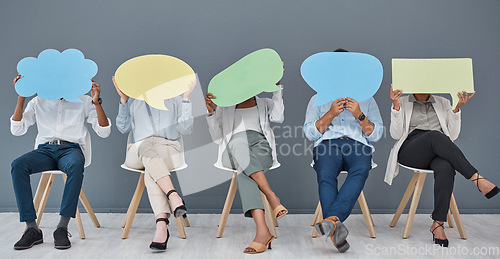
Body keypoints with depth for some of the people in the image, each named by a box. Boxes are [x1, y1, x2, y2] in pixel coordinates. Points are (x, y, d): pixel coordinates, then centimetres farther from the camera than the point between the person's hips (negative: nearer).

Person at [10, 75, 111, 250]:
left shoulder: (83, 102, 14)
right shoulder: (38, 102, 19)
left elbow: (104, 132, 3)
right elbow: (17, 130, 8)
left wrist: (96, 102, -10)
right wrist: (21, 98, 0)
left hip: (71, 149, -2)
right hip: (45, 149, 2)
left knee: (76, 165, -39)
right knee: (17, 165, -30)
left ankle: (62, 228, -36)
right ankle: (32, 229, -28)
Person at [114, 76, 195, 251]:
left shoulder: (175, 100, 23)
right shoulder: (133, 102, 29)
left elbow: (186, 129, 7)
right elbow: (123, 128, 15)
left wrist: (186, 98, 1)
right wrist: (123, 99, 9)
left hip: (169, 149, 0)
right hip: (137, 151, 1)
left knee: (150, 170, -37)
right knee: (147, 147, -39)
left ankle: (161, 225, -52)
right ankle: (174, 197, -54)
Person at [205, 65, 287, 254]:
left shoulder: (265, 104, 30)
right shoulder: (225, 108, 31)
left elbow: (278, 117, 5)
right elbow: (217, 138, 19)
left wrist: (277, 86, 5)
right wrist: (211, 113, 4)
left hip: (261, 147, 0)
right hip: (233, 152, 0)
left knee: (244, 173, -38)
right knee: (238, 142, -41)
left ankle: (262, 232, -48)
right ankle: (272, 197, -50)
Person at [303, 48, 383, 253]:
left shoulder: (367, 100, 28)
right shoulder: (318, 99, 26)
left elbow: (376, 134, 15)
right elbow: (309, 133, 12)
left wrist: (360, 116, -3)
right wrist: (330, 114, -4)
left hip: (358, 145, 0)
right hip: (327, 144, 0)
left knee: (360, 170, -38)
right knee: (325, 176, -36)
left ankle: (331, 218, -51)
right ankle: (335, 229, -48)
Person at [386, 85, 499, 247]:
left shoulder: (443, 103, 22)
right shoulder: (403, 102, 16)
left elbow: (452, 135, 11)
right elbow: (396, 134, 2)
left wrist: (457, 108, 1)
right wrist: (396, 106, -9)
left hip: (439, 151, 2)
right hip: (410, 152, -2)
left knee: (446, 168, -36)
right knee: (435, 136, -36)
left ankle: (438, 224, -35)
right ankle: (476, 178, -36)